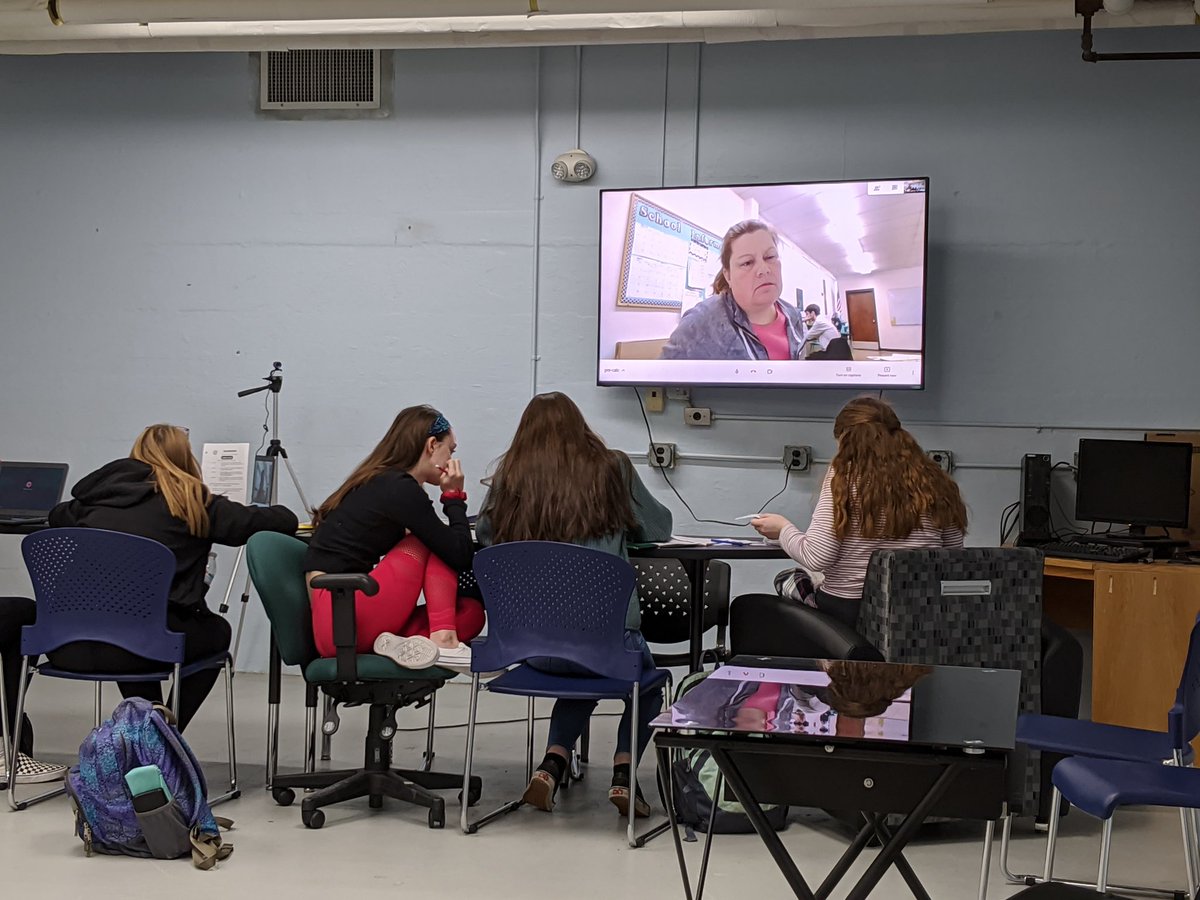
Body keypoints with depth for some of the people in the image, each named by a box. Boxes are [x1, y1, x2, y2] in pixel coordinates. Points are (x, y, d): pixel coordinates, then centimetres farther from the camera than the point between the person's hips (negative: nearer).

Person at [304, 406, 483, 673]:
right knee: (439, 547, 0)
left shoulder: (376, 484, 19)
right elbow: (460, 556, -9)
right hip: (343, 623, -9)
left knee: (471, 612, 4)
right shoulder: (401, 489, -10)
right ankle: (442, 640, -14)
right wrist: (454, 496, 2)